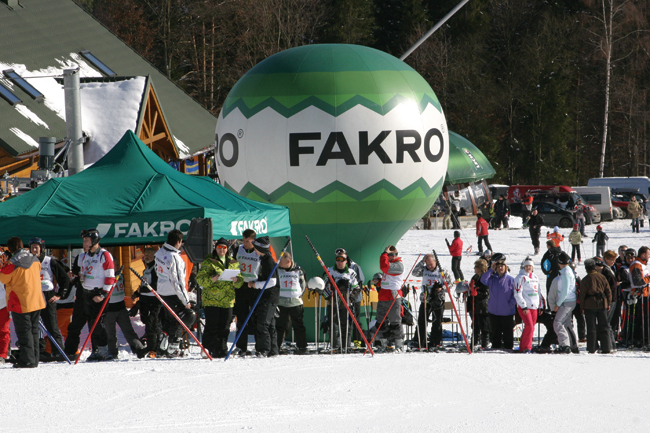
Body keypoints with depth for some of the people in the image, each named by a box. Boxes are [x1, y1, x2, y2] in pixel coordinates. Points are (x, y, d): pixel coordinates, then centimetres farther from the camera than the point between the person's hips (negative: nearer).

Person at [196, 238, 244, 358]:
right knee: (212, 326, -8)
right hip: (211, 300, -4)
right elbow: (200, 279, -4)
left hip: (227, 301, 4)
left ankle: (221, 350, 12)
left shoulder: (233, 263, 16)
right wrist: (212, 279, -22)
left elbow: (240, 282, 14)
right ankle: (207, 350, -4)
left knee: (224, 327, 5)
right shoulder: (208, 262, 4)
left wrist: (236, 280, -9)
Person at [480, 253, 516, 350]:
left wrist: (511, 305, -12)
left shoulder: (511, 279, -4)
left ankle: (508, 348, 9)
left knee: (508, 333, 1)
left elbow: (515, 294, -3)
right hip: (494, 312, 3)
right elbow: (483, 280, -13)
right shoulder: (492, 278, 5)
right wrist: (491, 270, -13)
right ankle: (496, 347, 21)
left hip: (507, 313, -3)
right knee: (496, 333, 12)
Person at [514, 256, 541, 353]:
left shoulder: (535, 278, 16)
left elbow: (538, 293, 25)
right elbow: (517, 294, -11)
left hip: (534, 307, 7)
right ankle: (526, 348, -10)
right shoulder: (521, 278, -6)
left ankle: (522, 347, 15)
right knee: (529, 326, -16)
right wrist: (524, 306, -17)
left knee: (531, 328, 7)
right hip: (524, 307, -7)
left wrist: (540, 306, 20)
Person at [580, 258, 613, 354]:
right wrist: (608, 303, 16)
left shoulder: (585, 280, -8)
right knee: (604, 327, 9)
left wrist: (582, 307, 3)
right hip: (602, 304, 3)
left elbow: (582, 295, -6)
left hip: (589, 305, -3)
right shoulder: (602, 277, 1)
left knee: (591, 327, 2)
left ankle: (592, 348, 0)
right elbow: (608, 291, 6)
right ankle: (606, 347, 7)